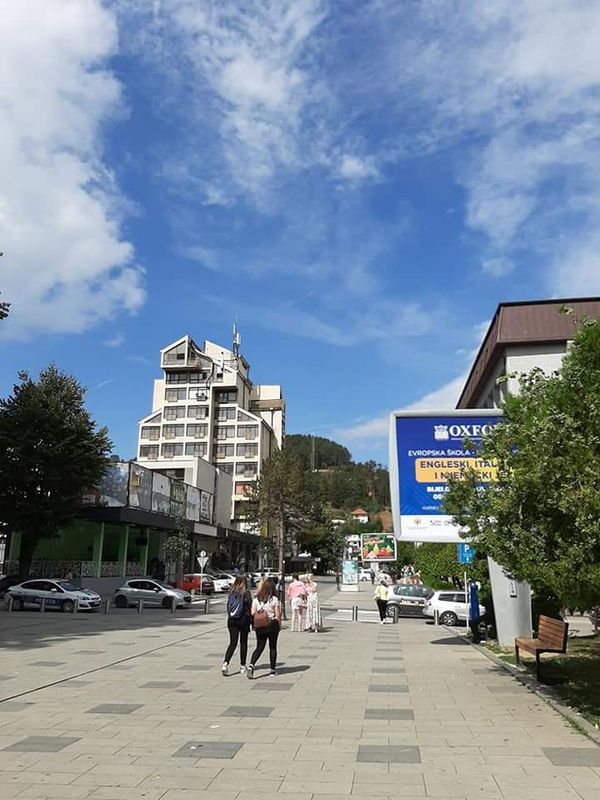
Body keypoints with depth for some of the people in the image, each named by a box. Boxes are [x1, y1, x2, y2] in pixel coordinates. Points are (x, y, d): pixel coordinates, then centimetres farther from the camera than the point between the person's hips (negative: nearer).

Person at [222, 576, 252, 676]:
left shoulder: (231, 592, 2)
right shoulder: (246, 593, -9)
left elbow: (228, 606, 5)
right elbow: (250, 607, -9)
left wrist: (230, 616, 15)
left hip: (231, 620, 3)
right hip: (243, 620, -3)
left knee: (232, 643, 5)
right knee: (243, 642, 13)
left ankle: (225, 663, -13)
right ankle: (242, 665, 19)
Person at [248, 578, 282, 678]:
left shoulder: (256, 599, 0)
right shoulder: (274, 599, -10)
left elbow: (252, 613, -2)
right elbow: (278, 615, -9)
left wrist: (255, 624, 11)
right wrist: (279, 626, 2)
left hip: (259, 626, 3)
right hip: (272, 625, -2)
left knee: (259, 647, 8)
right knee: (273, 647, 12)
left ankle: (251, 665, -13)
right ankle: (273, 669, 19)